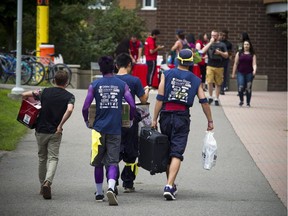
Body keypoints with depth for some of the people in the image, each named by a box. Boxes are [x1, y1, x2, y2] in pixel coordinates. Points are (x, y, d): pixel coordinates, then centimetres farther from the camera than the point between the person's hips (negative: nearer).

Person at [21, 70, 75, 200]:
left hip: (41, 130, 2)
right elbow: (69, 110, -23)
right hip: (55, 132, -2)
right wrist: (60, 125, -15)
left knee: (42, 158, 17)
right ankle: (48, 182, -26)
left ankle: (43, 185, 23)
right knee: (53, 158, -1)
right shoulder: (69, 96, -3)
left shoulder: (45, 92, 1)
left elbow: (24, 95, 1)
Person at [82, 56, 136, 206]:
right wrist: (130, 120, 15)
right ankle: (111, 188, -27)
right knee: (112, 162, -2)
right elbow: (132, 105, -3)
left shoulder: (95, 85, 0)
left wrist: (87, 122, 14)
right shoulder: (122, 85, 2)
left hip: (99, 127, 0)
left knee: (98, 162, 14)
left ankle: (99, 193, 22)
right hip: (115, 129, 0)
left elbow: (85, 108, -4)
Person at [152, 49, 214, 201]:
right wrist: (210, 121, 12)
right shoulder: (195, 80, 6)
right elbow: (204, 101, 3)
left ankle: (171, 185, 25)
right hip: (183, 118, -1)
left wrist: (154, 119, -2)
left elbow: (160, 98, -4)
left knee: (166, 152, 16)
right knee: (176, 154, -4)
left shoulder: (167, 74, 2)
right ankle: (169, 186, -19)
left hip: (166, 115, 1)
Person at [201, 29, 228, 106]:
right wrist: (210, 42, -9)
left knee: (218, 84, 3)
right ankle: (210, 97, 5)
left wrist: (220, 52, -13)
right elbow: (203, 51, -9)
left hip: (219, 67, 0)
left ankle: (217, 99, 10)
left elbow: (226, 55, 6)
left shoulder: (222, 45, 8)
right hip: (210, 66, 0)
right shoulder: (209, 44, 9)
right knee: (209, 82, -11)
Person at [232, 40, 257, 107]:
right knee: (240, 87, -13)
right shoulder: (239, 53, 8)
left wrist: (254, 70, -22)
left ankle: (248, 103, 14)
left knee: (248, 88, 1)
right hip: (240, 73, 0)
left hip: (249, 73, 0)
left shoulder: (252, 55, 7)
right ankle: (241, 100, 11)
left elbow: (254, 64, -2)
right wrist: (233, 73, 7)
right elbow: (235, 64, 10)